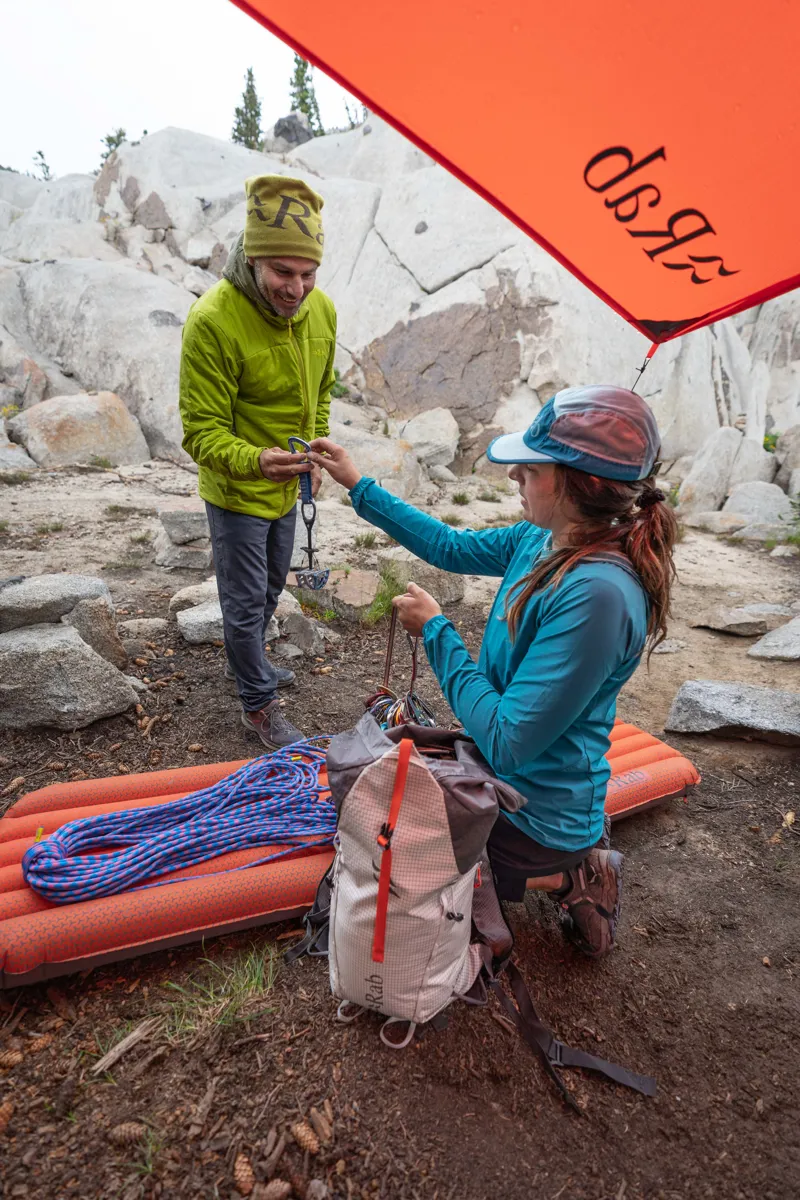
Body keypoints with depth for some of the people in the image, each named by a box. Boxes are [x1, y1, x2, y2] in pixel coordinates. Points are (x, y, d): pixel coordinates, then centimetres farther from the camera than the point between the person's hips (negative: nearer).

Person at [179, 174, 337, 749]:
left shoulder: (322, 308, -6)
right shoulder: (213, 319, -26)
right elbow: (202, 430, -25)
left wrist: (315, 454, 11)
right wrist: (255, 461, -43)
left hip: (286, 487, 7)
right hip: (236, 492, -6)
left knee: (271, 587, 24)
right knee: (246, 601, 5)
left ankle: (246, 661, 51)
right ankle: (259, 704, 27)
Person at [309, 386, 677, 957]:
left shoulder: (595, 594, -35)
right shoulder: (542, 541, -8)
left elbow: (507, 742, -31)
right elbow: (453, 547, 8)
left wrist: (436, 630, -21)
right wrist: (358, 484, 9)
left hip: (534, 812, -8)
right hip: (506, 781, 8)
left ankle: (557, 880, 13)